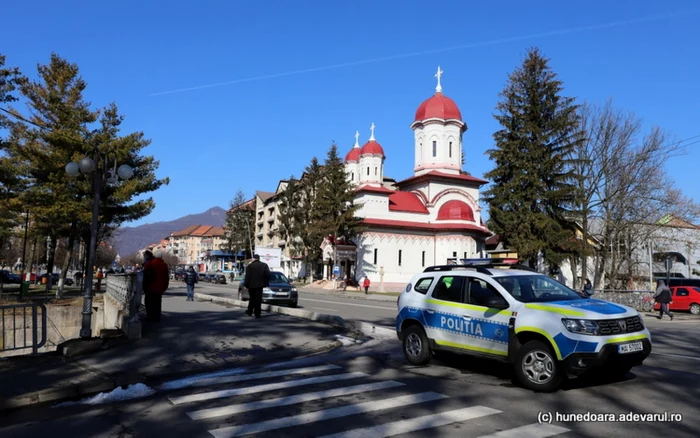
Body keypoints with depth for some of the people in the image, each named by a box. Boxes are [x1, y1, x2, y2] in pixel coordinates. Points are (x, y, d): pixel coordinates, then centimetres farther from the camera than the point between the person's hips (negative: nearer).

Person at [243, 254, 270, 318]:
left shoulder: (249, 266, -5)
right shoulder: (264, 265, 2)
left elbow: (247, 277, -7)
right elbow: (268, 274, 0)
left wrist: (245, 285, 0)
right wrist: (266, 282, 10)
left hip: (251, 285, -1)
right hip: (260, 285, 1)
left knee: (252, 299, 16)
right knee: (258, 299, 2)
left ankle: (249, 312, 24)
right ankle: (257, 314, -2)